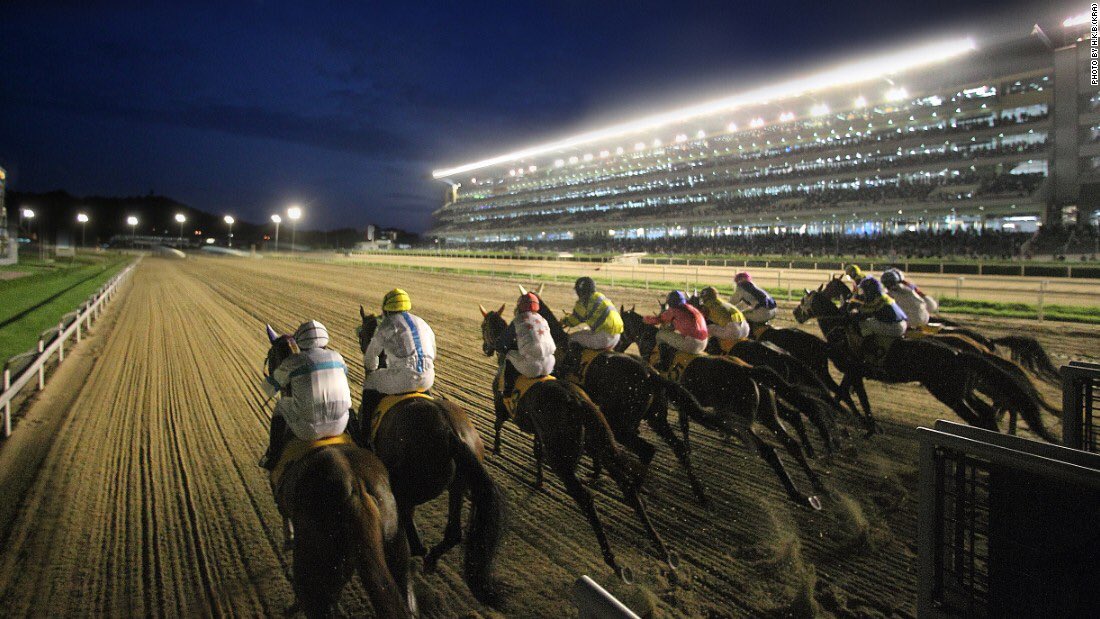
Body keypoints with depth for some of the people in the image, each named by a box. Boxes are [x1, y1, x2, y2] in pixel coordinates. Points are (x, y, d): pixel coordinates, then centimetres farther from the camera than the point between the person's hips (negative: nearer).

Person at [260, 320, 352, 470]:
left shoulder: (292, 362, -4)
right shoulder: (336, 357, 6)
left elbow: (268, 388, 10)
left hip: (309, 429, -2)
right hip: (339, 425, 2)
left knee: (281, 406, 27)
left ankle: (273, 458, 34)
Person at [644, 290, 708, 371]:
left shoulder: (674, 310, -1)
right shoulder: (693, 309, 21)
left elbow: (658, 319, 4)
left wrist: (645, 319, 23)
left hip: (690, 343, -8)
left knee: (660, 334, 5)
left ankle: (664, 364, 11)